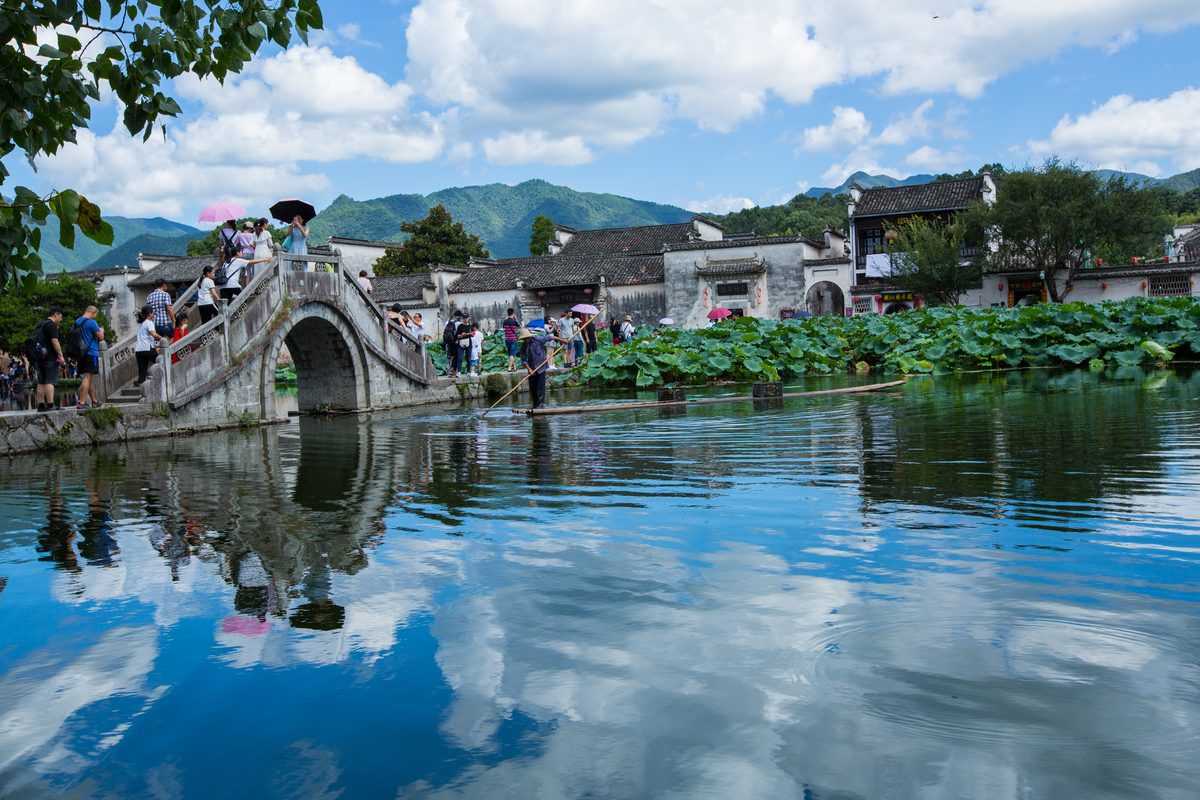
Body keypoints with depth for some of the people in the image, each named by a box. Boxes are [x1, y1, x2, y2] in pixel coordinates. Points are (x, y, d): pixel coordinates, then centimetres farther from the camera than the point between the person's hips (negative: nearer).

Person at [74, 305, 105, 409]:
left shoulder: (77, 321, 14)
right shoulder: (91, 322, -11)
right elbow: (101, 337, -9)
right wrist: (101, 330, 13)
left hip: (81, 353, 8)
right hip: (91, 353, -8)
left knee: (88, 377, 15)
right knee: (87, 377, -10)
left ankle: (94, 401, 25)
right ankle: (81, 402, -17)